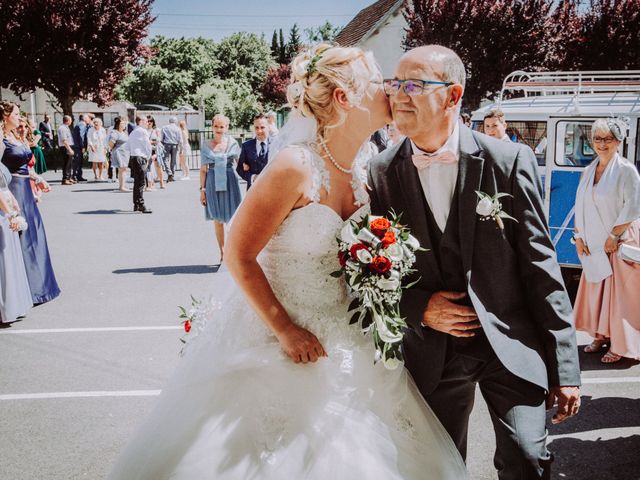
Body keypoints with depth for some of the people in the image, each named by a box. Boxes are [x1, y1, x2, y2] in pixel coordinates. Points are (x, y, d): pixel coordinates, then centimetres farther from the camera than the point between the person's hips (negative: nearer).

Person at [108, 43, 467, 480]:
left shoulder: (362, 171, 2)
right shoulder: (295, 166, -21)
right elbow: (239, 256, -18)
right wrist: (286, 331, -18)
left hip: (342, 342, 7)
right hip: (277, 339, -7)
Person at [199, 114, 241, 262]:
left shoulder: (232, 143, 4)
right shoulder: (205, 145, 5)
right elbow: (203, 169, 6)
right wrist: (202, 189, 1)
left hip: (230, 182, -1)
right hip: (213, 184, 1)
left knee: (234, 218, -2)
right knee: (217, 220, 6)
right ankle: (222, 253, 16)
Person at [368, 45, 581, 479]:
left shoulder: (509, 161, -9)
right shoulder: (382, 174, -2)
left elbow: (540, 266, -8)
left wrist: (565, 368, -7)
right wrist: (419, 307, -13)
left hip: (512, 344, -2)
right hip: (432, 351, 2)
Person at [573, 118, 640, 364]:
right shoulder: (588, 171, 9)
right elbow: (580, 206, 12)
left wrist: (614, 235, -16)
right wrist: (579, 236, 4)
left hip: (620, 242, -6)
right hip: (594, 244, 6)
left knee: (619, 293, -2)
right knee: (595, 289, 10)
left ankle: (620, 345, 7)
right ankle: (601, 335, 24)